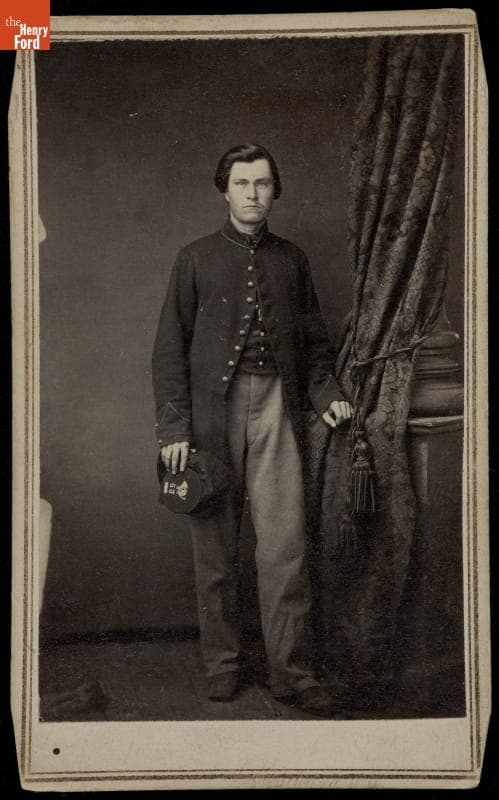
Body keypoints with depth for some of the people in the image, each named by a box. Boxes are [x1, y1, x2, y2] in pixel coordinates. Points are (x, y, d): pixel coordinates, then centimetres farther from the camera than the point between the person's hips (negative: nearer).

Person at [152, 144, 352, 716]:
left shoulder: (291, 260, 13)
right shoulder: (196, 259, 6)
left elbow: (314, 341, 21)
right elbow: (170, 347, 3)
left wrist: (326, 394, 5)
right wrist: (174, 427, -5)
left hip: (276, 409, 1)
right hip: (212, 409, -1)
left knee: (285, 545, -3)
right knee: (215, 546, 5)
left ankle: (291, 671, 7)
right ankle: (222, 663, 18)